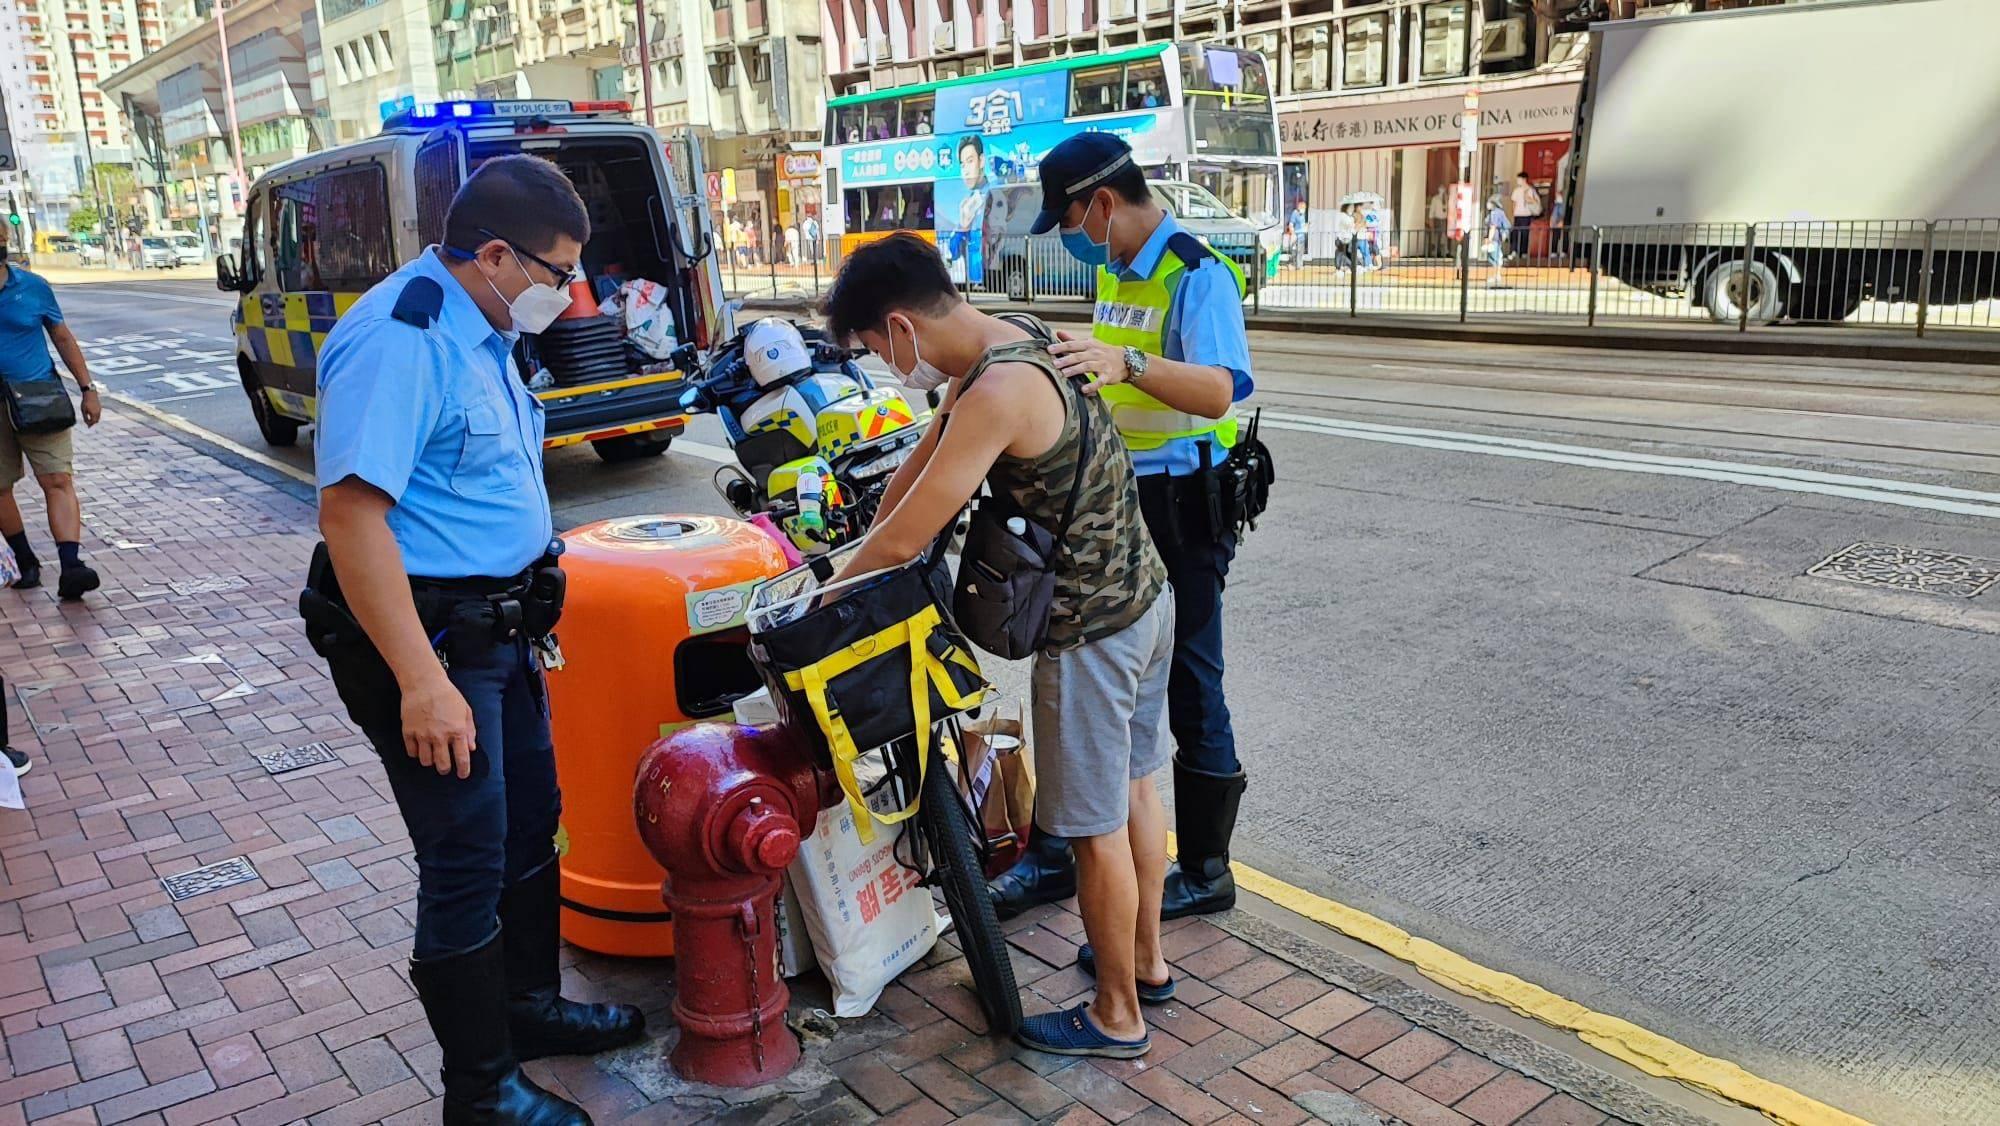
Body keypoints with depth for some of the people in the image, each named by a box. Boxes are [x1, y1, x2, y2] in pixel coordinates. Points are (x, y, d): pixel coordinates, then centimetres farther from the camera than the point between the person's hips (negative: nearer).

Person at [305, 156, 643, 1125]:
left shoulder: (480, 331, 11)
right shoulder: (399, 338, -21)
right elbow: (350, 511, -27)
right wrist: (421, 682, -29)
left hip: (497, 628, 10)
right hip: (429, 642, -10)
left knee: (531, 827, 20)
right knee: (468, 865, 0)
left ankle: (530, 1007, 39)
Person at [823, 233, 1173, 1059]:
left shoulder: (996, 393, -26)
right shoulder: (1017, 345, 6)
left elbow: (902, 540, -24)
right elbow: (917, 469, 13)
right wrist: (863, 550, 14)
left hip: (1090, 633, -10)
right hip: (1146, 597, 10)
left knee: (1095, 827, 6)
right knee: (1132, 788, 23)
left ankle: (1117, 1016, 24)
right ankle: (1146, 959, 42)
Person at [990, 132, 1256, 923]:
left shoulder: (1198, 275, -17)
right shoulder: (1113, 272, 12)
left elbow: (1220, 391, -34)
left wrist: (1127, 364, -48)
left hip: (1180, 508, -9)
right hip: (1113, 498, 9)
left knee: (1188, 688, 2)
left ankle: (1205, 873, 20)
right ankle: (1054, 852, 25)